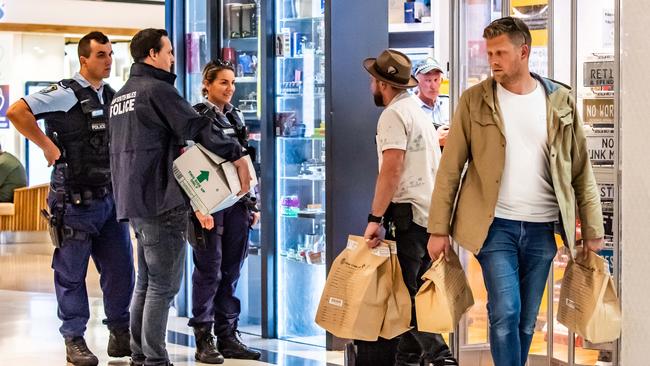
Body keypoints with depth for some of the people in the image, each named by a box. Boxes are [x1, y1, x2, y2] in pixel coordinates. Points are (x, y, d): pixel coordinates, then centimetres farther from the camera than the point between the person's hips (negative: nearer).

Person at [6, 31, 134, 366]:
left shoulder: (113, 97, 12)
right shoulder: (66, 94, -11)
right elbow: (16, 112, -22)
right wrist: (49, 147, -18)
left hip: (110, 197, 7)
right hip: (75, 200, -7)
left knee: (121, 268, 10)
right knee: (71, 273, 4)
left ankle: (121, 333, 23)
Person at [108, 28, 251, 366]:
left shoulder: (120, 96, 19)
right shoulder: (157, 89, -11)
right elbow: (197, 128, -18)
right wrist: (237, 155, -10)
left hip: (133, 202, 10)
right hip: (161, 201, -10)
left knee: (146, 282, 15)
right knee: (164, 284, -6)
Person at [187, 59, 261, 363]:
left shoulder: (236, 117, 15)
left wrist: (252, 203, 15)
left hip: (236, 203, 6)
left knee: (230, 272, 9)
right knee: (209, 271, -3)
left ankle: (228, 337, 15)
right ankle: (203, 340, 4)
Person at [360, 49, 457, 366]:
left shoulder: (393, 114, -9)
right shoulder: (417, 111, 20)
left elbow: (391, 170, -18)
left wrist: (375, 218, -17)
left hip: (410, 215, -9)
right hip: (432, 213, 9)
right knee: (412, 290, 11)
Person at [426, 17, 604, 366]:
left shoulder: (560, 101, 5)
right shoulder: (474, 100, 0)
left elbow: (581, 171, 8)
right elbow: (450, 169, 0)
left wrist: (592, 231, 5)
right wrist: (438, 229, -4)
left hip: (541, 229, 2)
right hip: (496, 226, -2)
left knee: (526, 321, 8)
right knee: (505, 313, -13)